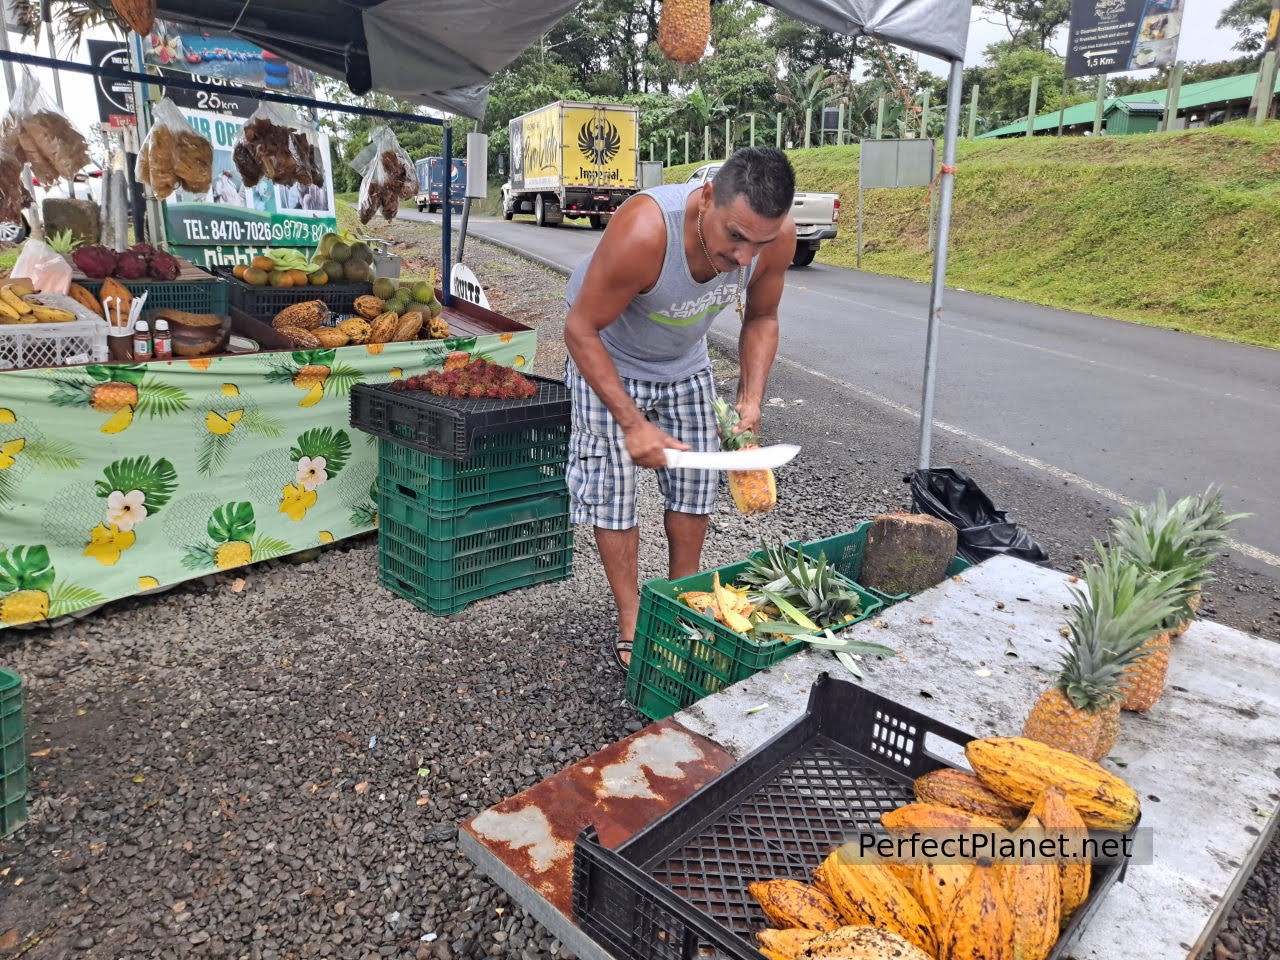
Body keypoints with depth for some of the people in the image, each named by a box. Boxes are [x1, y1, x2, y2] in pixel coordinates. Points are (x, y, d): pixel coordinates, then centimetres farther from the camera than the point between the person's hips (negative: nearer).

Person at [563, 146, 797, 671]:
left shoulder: (777, 236, -24)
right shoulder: (643, 232, -40)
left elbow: (761, 319, -5)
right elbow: (581, 330, -30)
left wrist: (751, 399, -19)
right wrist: (631, 423, -33)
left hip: (685, 362, 5)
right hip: (606, 358, -4)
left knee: (696, 485, 6)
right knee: (615, 488, -6)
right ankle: (631, 625, 12)